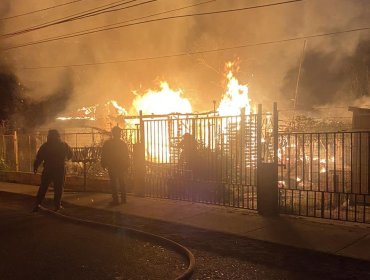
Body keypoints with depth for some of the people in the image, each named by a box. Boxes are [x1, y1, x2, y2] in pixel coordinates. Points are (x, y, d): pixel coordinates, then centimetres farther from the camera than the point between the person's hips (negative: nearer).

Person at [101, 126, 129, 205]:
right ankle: (123, 199, 15)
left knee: (113, 183, 1)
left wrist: (104, 165, 4)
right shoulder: (123, 144, 0)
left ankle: (115, 199, -3)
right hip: (122, 166, 3)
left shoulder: (107, 143, -6)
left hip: (111, 166, -3)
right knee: (121, 182, 13)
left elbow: (104, 155, -4)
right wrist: (126, 166, 10)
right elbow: (126, 156, 3)